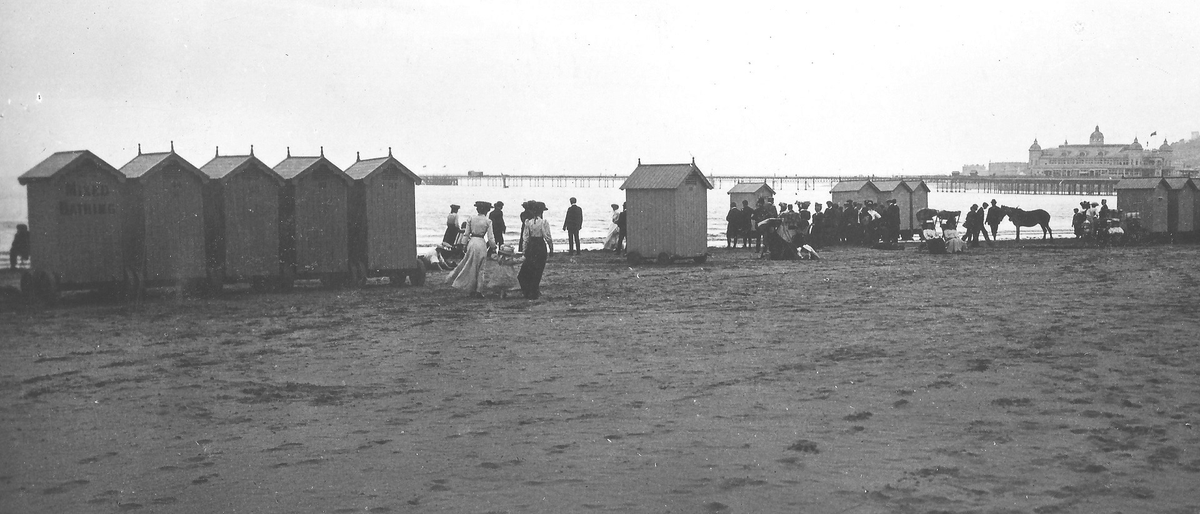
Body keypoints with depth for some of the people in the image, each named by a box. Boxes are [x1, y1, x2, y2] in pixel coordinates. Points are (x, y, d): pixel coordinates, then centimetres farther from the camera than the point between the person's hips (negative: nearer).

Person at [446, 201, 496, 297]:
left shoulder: (470, 219, 2)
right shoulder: (488, 221, -6)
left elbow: (466, 233, 4)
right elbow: (490, 238, -6)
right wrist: (493, 247, 9)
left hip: (471, 242, 3)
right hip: (481, 244, -3)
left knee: (470, 266, 15)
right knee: (480, 268, 7)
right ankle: (478, 291, 8)